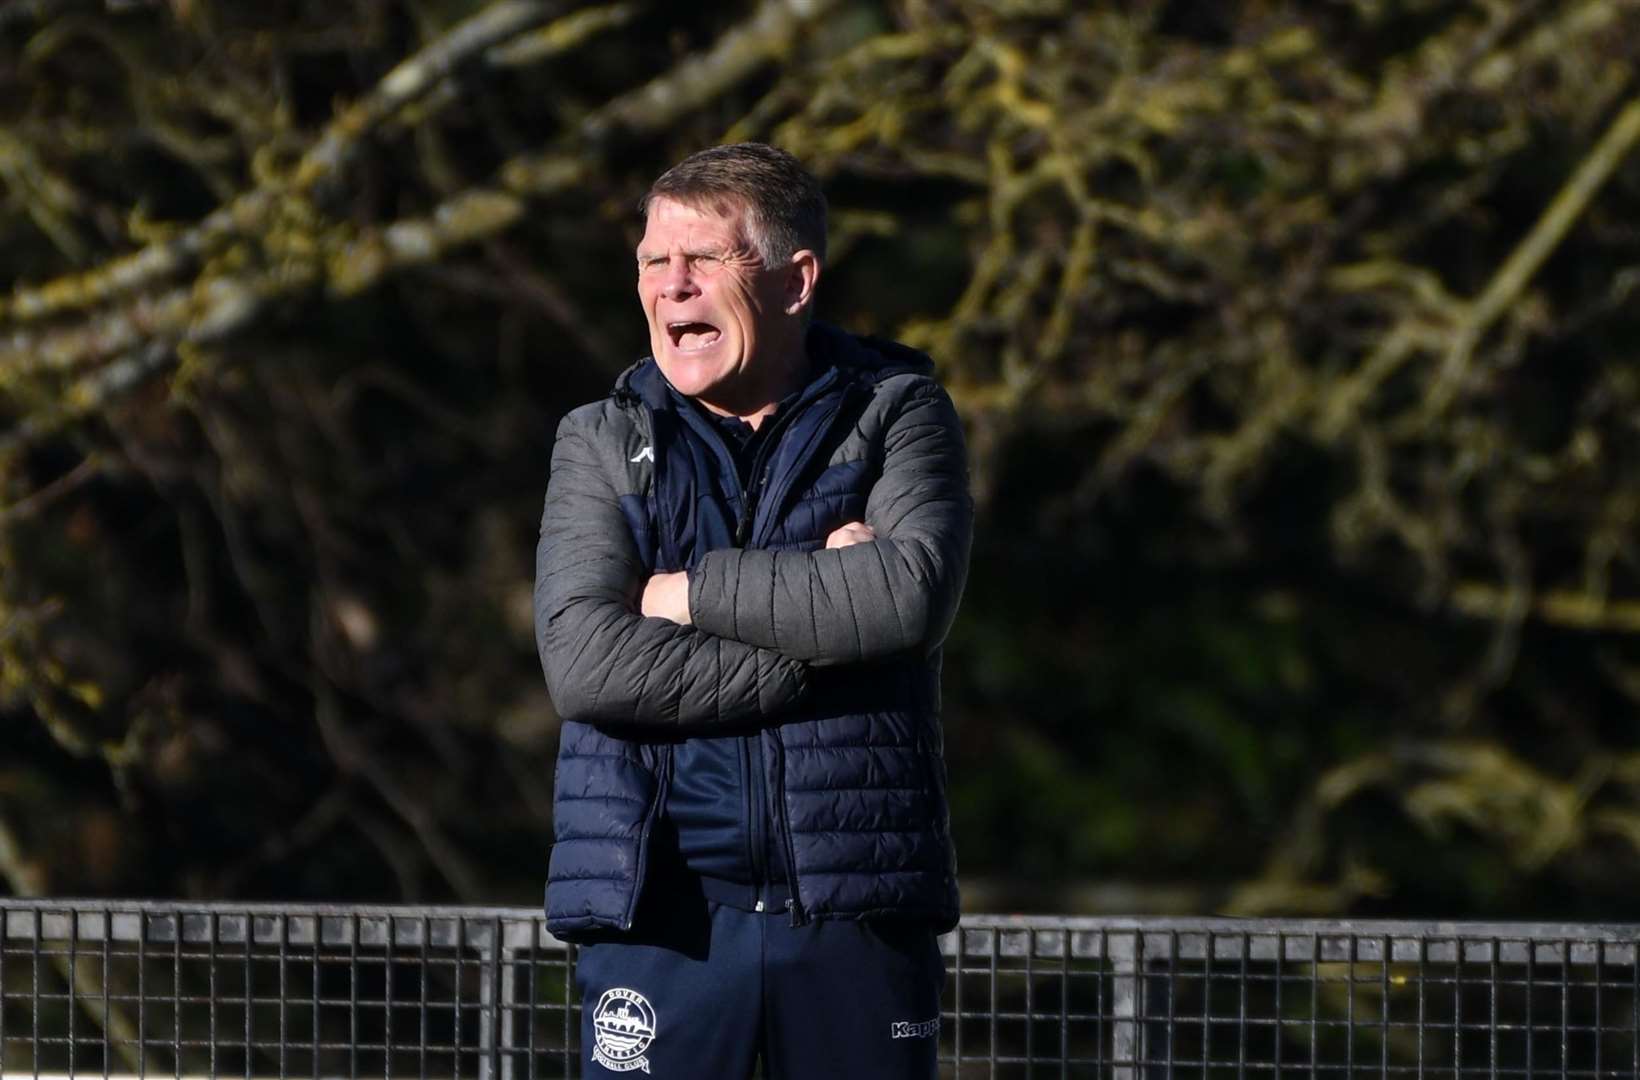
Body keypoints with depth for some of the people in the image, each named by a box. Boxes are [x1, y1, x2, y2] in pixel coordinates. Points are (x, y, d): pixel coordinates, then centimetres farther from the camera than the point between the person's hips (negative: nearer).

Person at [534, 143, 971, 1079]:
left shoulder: (897, 415, 6)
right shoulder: (605, 443, 8)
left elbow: (911, 594, -14)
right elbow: (584, 661, -9)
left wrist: (693, 593, -9)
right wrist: (820, 625, -12)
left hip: (856, 901, 0)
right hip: (661, 909, 0)